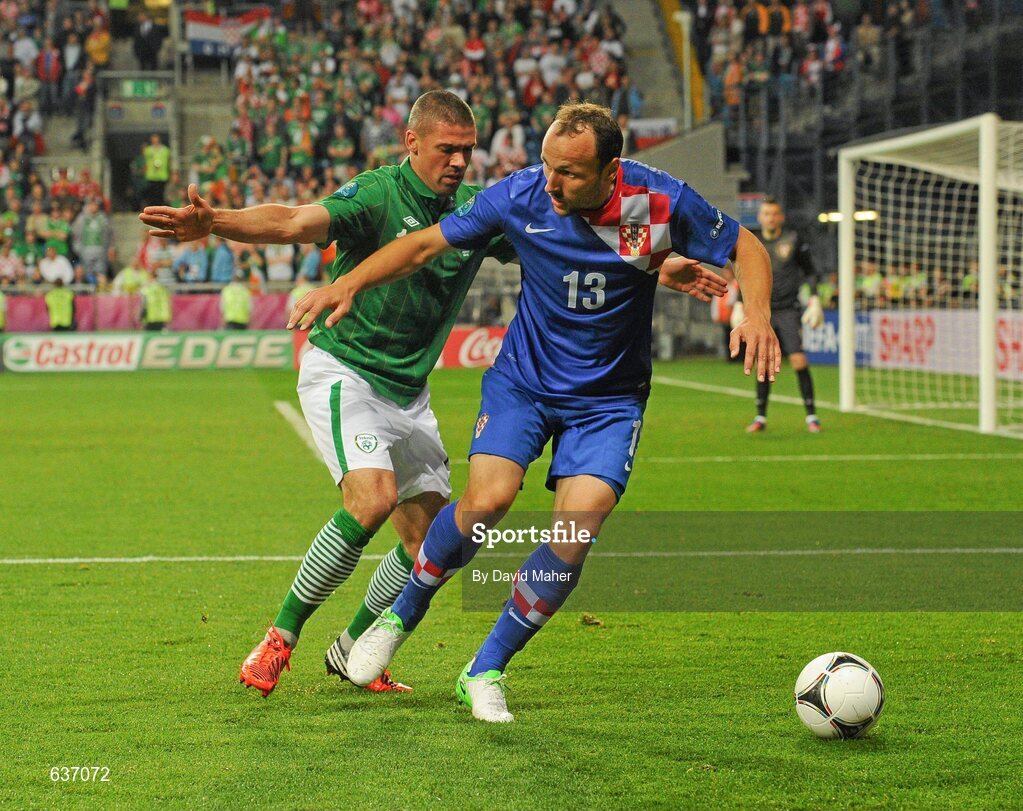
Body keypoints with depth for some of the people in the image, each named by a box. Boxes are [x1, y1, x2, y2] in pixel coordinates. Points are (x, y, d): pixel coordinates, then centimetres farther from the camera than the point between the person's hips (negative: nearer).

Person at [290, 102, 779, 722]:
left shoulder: (662, 201, -18)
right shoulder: (521, 195, -16)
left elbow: (746, 247, -3)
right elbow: (428, 243, -4)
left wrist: (757, 313, -22)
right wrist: (349, 283, -16)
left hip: (609, 397, 0)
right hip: (524, 380, 0)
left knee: (575, 533, -18)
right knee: (488, 498, -23)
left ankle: (486, 670, 1)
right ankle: (401, 618, 4)